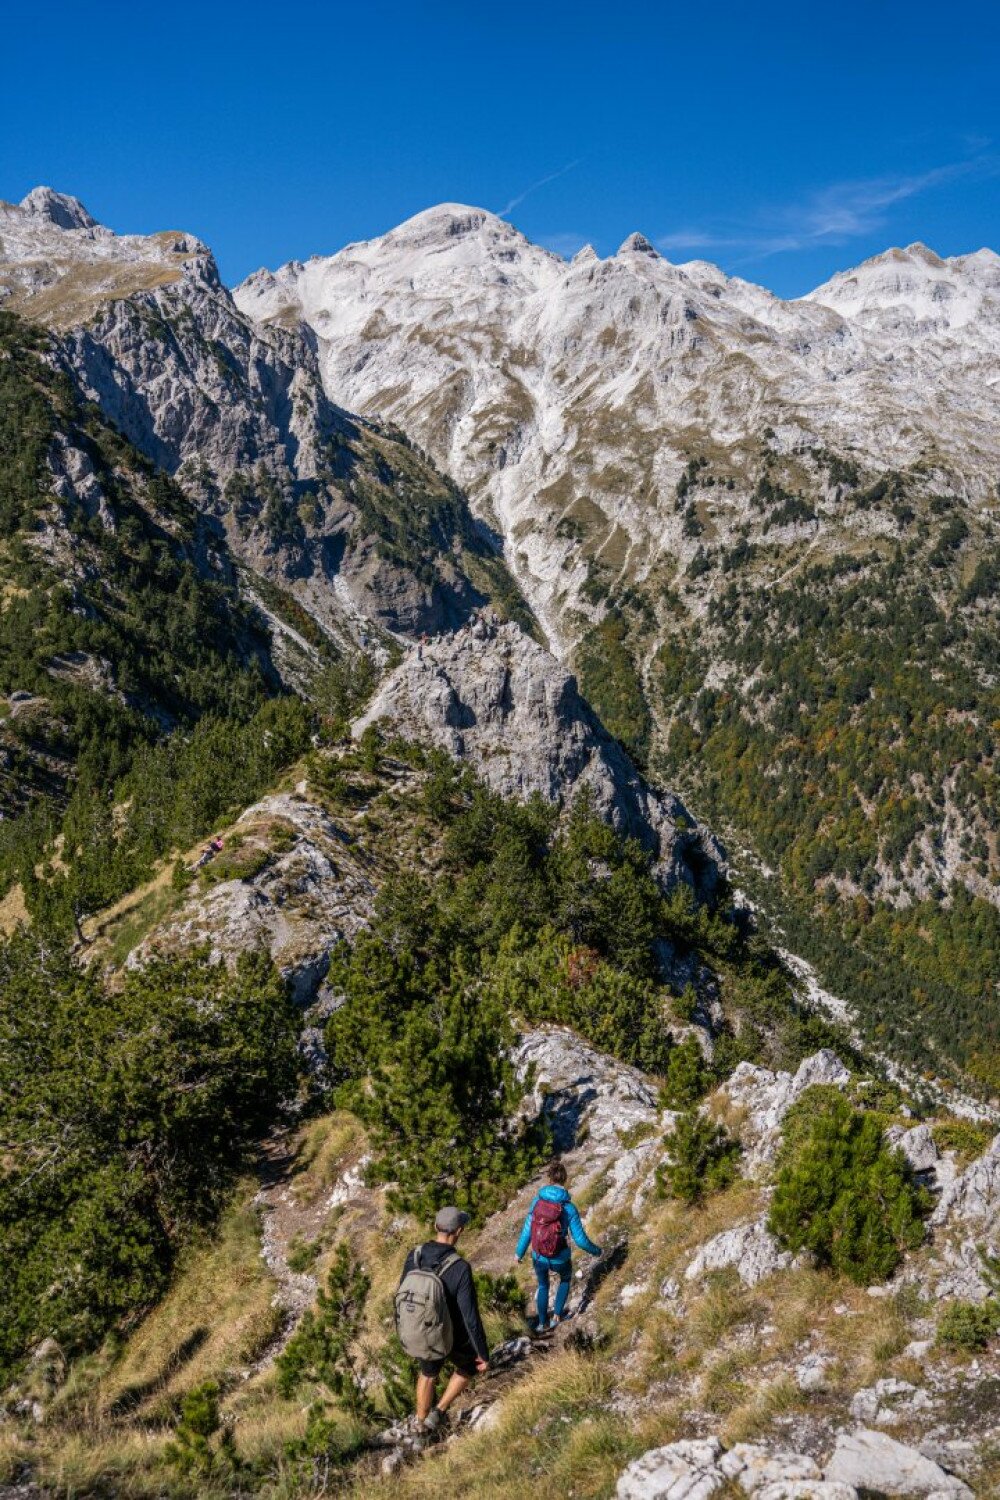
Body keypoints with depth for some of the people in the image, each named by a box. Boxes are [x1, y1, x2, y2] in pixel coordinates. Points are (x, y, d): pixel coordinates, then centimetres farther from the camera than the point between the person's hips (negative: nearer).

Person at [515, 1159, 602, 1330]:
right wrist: (596, 1250, 5)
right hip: (560, 1259, -2)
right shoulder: (569, 1208, -20)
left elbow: (527, 1230, -6)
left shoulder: (537, 1200, -14)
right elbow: (580, 1240, -15)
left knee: (543, 1286, 34)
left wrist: (519, 1252, 10)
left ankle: (543, 1323, 44)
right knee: (565, 1279, 36)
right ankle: (557, 1314, 32)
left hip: (539, 1257, 2)